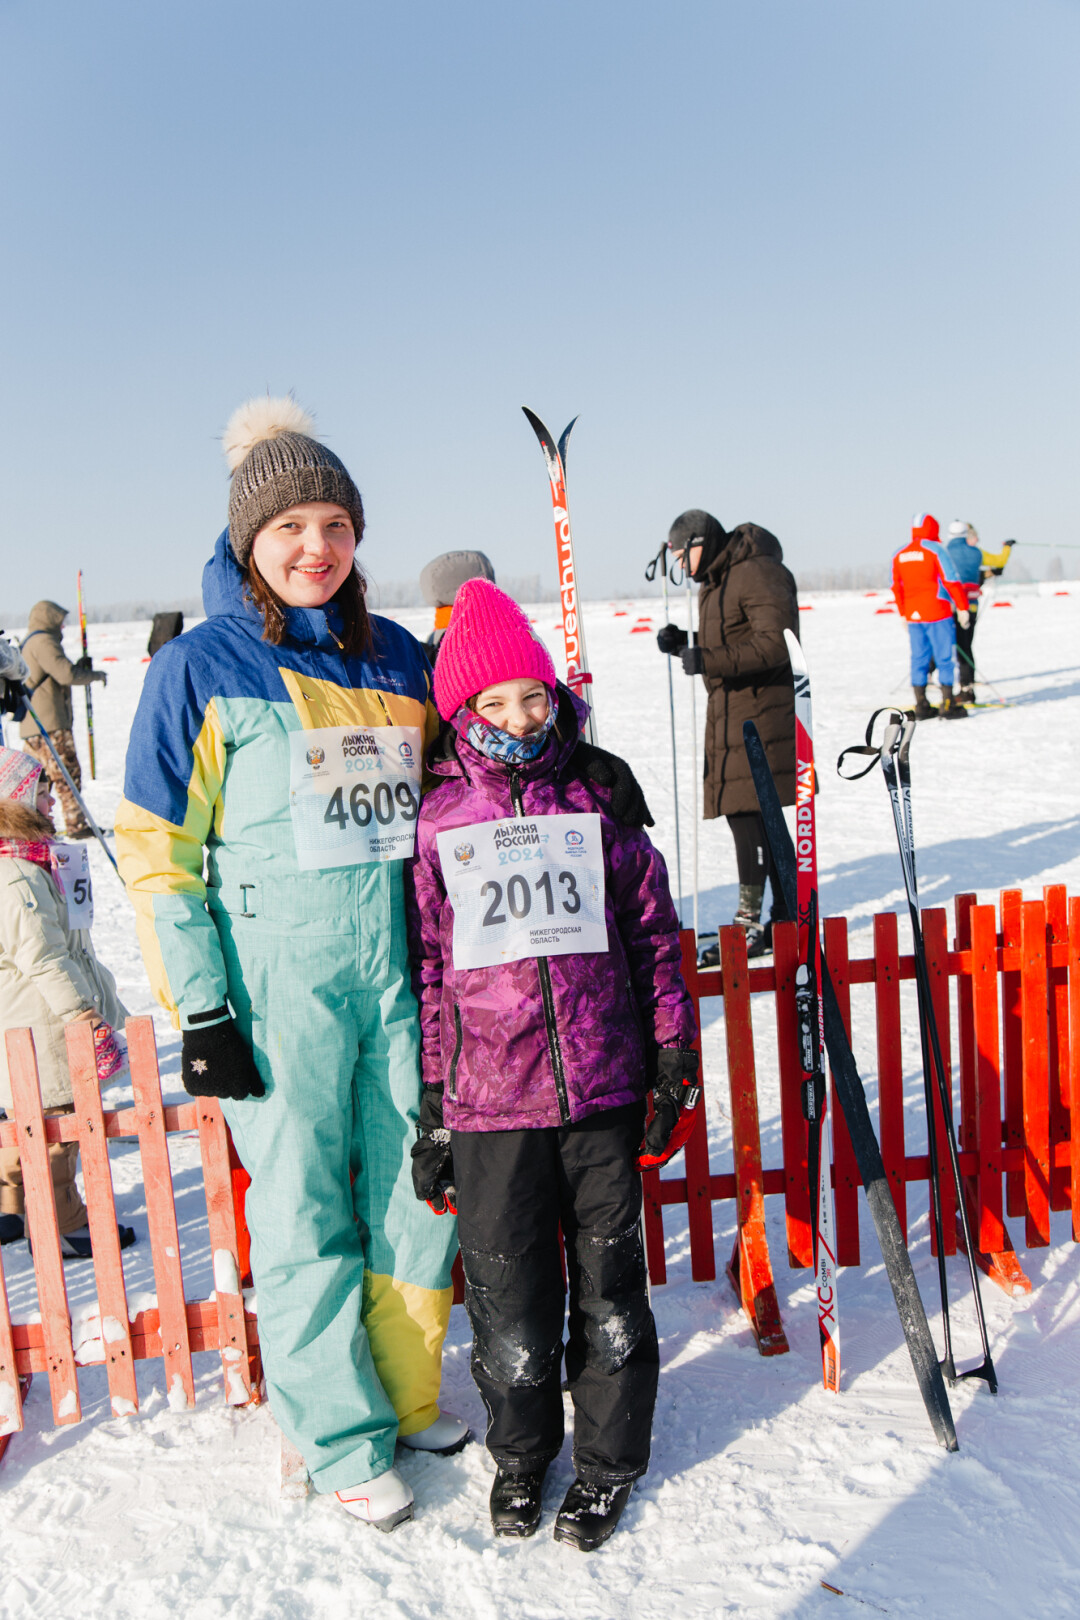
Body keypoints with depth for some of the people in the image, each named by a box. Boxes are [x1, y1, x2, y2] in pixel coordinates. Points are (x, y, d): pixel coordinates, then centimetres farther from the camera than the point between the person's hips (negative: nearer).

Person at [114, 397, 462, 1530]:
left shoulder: (397, 658, 10)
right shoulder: (200, 670, -3)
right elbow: (157, 851, -3)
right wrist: (200, 1010, -7)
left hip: (403, 970, 4)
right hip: (279, 982, -4)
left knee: (419, 1189, 12)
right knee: (306, 1207, 5)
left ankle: (410, 1395, 33)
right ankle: (341, 1438, 23)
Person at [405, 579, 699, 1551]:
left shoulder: (598, 801, 3)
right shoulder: (436, 821, 0)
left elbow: (654, 935, 9)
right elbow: (425, 970, 3)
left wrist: (675, 1061, 7)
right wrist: (428, 1112, 3)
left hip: (604, 1092, 1)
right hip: (490, 1103, -1)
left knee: (608, 1285, 11)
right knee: (510, 1297, 7)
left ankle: (609, 1462, 35)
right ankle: (520, 1454, 36)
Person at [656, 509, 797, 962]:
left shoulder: (759, 574, -12)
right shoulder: (713, 581, 19)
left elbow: (775, 644, -22)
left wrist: (709, 661, -26)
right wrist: (682, 644, 7)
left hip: (761, 711, -10)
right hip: (728, 711, 10)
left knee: (749, 812, -11)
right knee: (745, 813, 11)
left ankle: (749, 922, -6)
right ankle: (785, 917, 20)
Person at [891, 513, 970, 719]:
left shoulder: (898, 555, 8)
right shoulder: (935, 550, -8)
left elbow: (897, 588, 12)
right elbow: (951, 581, -9)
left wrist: (905, 614, 20)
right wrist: (962, 608, -4)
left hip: (913, 616, 5)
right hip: (938, 613, -5)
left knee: (919, 658, 9)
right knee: (945, 658, 0)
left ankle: (921, 706, 10)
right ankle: (948, 706, 0)